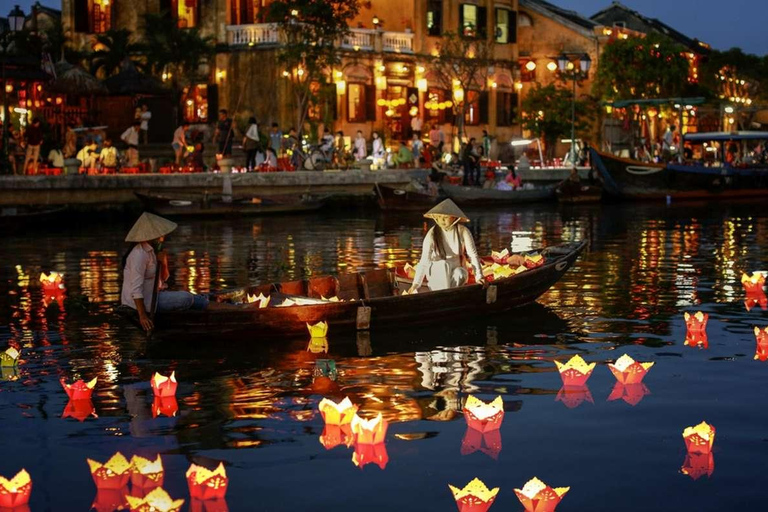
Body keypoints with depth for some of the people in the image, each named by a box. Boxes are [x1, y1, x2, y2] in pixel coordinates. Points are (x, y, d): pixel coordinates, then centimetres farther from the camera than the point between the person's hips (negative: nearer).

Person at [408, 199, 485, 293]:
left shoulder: (463, 231, -9)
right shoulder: (432, 234, -12)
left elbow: (473, 254, -14)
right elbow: (424, 260, -16)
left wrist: (479, 276, -28)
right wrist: (416, 284, -25)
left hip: (456, 270, 1)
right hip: (437, 273, -1)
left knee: (460, 273, -33)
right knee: (443, 264, -34)